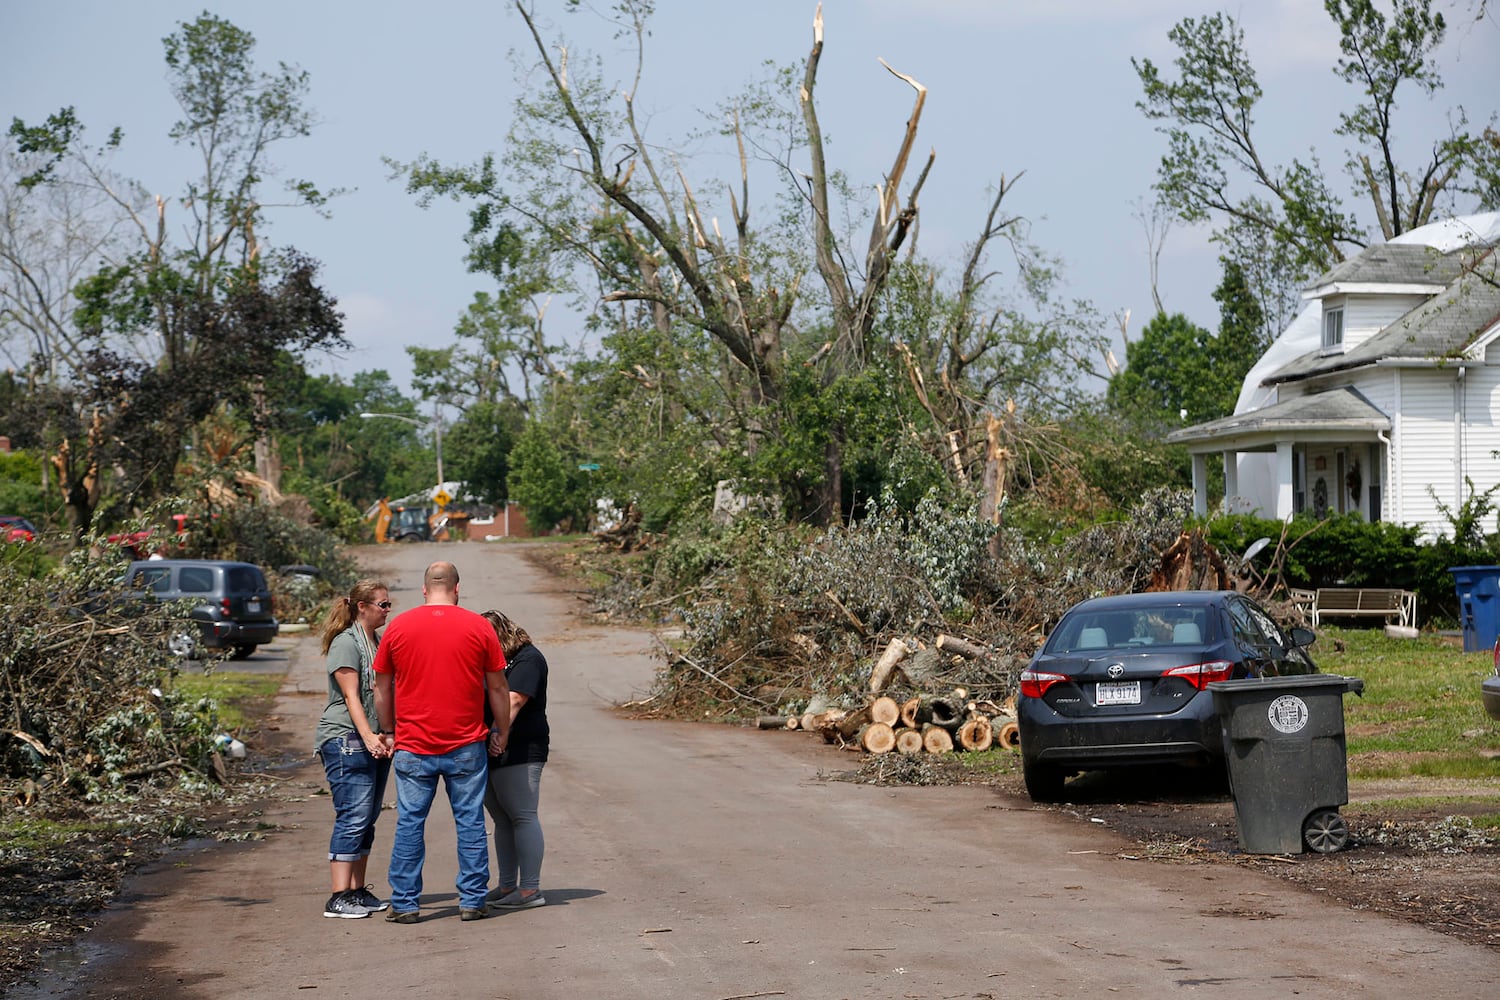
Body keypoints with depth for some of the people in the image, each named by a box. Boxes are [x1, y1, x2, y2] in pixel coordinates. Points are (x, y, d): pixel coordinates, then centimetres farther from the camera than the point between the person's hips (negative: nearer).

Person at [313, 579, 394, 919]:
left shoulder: (378, 642, 18)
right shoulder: (346, 642, -9)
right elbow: (351, 696, -17)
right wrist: (368, 737, -26)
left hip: (376, 741, 9)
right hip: (345, 740, -9)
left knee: (367, 819, 9)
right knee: (353, 817, -12)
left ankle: (358, 891, 14)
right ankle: (339, 898, -13)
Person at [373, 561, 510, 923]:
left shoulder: (398, 627, 2)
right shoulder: (479, 627, -1)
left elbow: (382, 689, 9)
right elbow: (498, 688, 4)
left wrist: (389, 733, 20)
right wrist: (502, 732, 15)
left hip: (413, 747, 1)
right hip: (466, 745, 0)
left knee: (409, 824, 6)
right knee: (470, 822, 6)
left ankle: (405, 903, 8)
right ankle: (472, 901, 8)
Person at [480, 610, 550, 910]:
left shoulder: (527, 658, -8)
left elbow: (514, 700, -21)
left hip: (519, 751, -9)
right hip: (490, 753, 9)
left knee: (522, 817, -7)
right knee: (502, 819, 11)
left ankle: (530, 889, -6)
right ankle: (507, 886, 17)